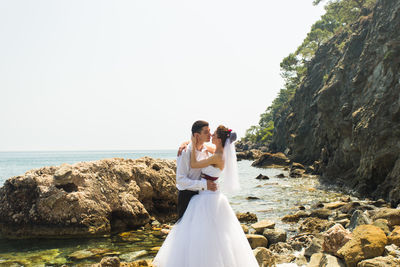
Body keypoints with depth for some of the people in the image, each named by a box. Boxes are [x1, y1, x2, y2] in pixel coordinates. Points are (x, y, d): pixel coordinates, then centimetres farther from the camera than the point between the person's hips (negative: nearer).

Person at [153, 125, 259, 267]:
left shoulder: (217, 157, -22)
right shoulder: (220, 153, 5)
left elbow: (193, 164, -16)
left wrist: (193, 145, -9)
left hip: (208, 199, -10)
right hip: (206, 196, 10)